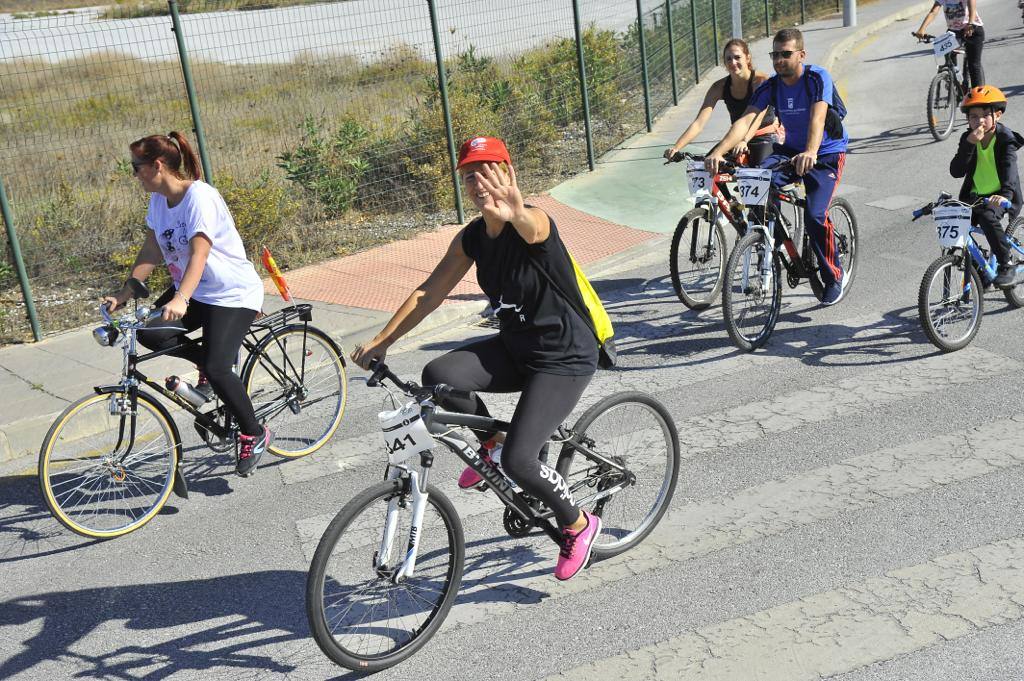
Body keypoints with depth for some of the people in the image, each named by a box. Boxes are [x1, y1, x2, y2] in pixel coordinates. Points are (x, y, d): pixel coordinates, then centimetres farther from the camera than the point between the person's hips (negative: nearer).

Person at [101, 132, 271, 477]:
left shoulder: (200, 196, -22)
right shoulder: (159, 200, 3)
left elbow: (199, 254, -32)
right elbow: (151, 252, 5)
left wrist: (181, 299, -44)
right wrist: (123, 295, -4)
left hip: (233, 294, -8)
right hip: (193, 291, 8)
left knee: (216, 369, -18)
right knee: (148, 332, -15)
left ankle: (254, 435, 4)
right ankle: (209, 362, 10)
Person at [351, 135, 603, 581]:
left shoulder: (533, 223, -20)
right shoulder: (472, 238, 1)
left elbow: (532, 227, -46)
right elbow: (429, 292, 4)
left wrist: (515, 214, -71)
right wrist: (380, 342, -1)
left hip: (564, 358, -6)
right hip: (514, 348, 6)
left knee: (517, 460, -18)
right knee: (438, 376, -21)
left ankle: (578, 525, 12)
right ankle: (488, 439, 9)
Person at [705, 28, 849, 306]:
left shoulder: (817, 78, -19)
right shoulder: (770, 87, -7)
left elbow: (817, 118, -35)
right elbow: (745, 120, -20)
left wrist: (810, 152, -54)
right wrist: (718, 151, -37)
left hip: (826, 154, -4)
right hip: (790, 150, 4)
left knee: (815, 215, -22)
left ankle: (835, 278, 0)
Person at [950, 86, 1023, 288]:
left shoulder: (1005, 139, -11)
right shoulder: (968, 139, 0)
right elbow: (956, 171, -13)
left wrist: (1006, 194, -49)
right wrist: (969, 144, -25)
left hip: (999, 197, -5)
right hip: (975, 195, 5)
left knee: (987, 216, -33)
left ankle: (1006, 265, -16)